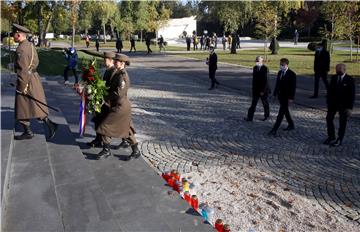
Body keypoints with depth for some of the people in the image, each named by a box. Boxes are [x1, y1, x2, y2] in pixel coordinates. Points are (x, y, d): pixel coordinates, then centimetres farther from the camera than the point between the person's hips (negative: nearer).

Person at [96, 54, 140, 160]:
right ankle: (136, 151, 24)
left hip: (120, 106, -10)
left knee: (105, 126, -1)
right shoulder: (119, 73, 11)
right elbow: (113, 88, 18)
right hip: (122, 105, 10)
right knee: (126, 129, 16)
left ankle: (106, 150, 12)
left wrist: (106, 98, -14)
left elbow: (119, 93, -24)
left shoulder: (122, 76, -19)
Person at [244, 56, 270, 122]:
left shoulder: (265, 68, -14)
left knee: (265, 103, 11)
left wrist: (263, 91, -18)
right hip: (256, 89, 5)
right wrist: (253, 88, 11)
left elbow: (265, 81, -16)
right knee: (253, 104, 2)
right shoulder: (255, 68, 4)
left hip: (263, 89, -5)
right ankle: (250, 117, 3)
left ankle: (266, 115, 30)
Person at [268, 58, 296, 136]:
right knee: (285, 111, 19)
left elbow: (293, 87, -14)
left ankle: (274, 130, -10)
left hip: (286, 97, -8)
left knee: (281, 113, -9)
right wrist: (275, 94, 12)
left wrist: (291, 97, -18)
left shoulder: (292, 74, -13)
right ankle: (291, 125, 36)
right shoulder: (279, 73, 9)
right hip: (280, 95, 8)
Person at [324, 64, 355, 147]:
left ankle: (339, 140, 16)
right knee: (329, 118, 6)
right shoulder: (333, 78, 1)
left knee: (342, 122, 5)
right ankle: (331, 137, 20)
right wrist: (328, 102, 4)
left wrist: (350, 108, -15)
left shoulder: (349, 80, -12)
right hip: (333, 103, 5)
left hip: (344, 105, -5)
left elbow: (352, 95, -11)